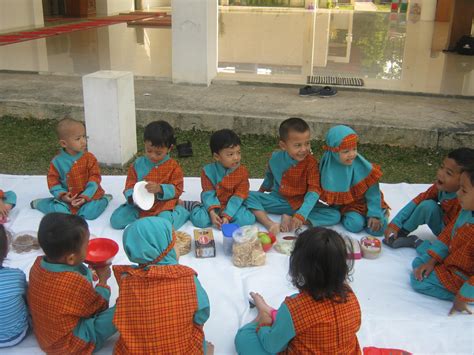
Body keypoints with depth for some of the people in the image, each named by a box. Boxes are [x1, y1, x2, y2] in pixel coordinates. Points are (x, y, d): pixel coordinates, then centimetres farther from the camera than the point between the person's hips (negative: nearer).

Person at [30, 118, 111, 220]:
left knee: (90, 213, -26)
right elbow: (53, 181, 0)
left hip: (88, 196, -1)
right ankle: (41, 203, 10)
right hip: (68, 198, 1)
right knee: (60, 211, -23)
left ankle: (104, 199, 4)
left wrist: (85, 196, -19)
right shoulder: (57, 161, -6)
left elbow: (95, 178, -9)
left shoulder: (89, 158, -7)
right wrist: (62, 196, -16)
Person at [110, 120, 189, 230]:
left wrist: (160, 189, -24)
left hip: (163, 206, -3)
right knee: (116, 220, -15)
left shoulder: (173, 166, -4)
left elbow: (177, 189, -6)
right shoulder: (137, 164, 2)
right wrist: (132, 197, -20)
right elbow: (129, 186, 4)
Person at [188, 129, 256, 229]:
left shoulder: (243, 172, -9)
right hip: (214, 206, -1)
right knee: (198, 219, -28)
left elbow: (238, 197, -14)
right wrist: (212, 213, -29)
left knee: (248, 219, -28)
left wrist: (227, 216, -25)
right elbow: (208, 194, -12)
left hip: (232, 207, 1)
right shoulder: (208, 171, -9)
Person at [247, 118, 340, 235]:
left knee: (335, 215, -24)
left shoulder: (311, 162, -17)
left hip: (301, 203, -2)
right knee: (248, 196, -20)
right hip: (278, 200, 2)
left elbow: (314, 190, -24)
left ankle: (289, 219, -29)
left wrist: (301, 214, -36)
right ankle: (270, 224, -37)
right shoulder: (276, 158, -7)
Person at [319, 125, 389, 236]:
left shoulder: (361, 165, -20)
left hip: (364, 201, 0)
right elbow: (329, 195, -2)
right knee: (355, 224, -27)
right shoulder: (329, 167, -15)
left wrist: (375, 214, -16)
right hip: (345, 205, 0)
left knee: (377, 229, -16)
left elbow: (372, 191, -12)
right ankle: (347, 215, 4)